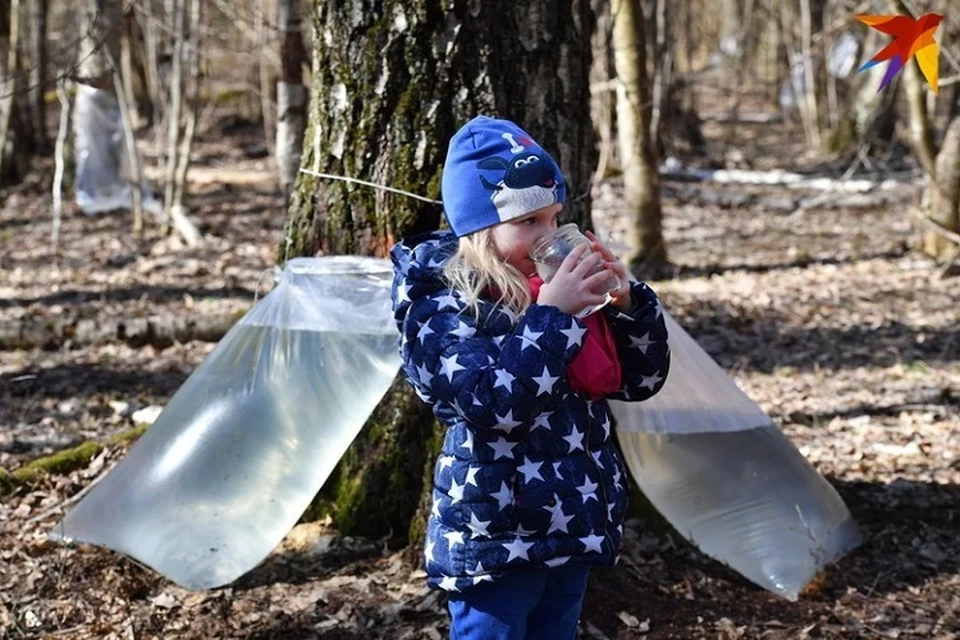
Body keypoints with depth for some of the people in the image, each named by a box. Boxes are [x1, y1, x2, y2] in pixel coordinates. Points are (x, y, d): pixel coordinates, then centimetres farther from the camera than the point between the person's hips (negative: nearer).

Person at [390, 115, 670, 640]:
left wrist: (628, 301, -5)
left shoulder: (556, 291, 7)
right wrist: (552, 316, -24)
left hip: (571, 527, 7)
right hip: (494, 539, -7)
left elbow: (640, 380, 10)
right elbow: (496, 402, -27)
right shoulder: (439, 305, -13)